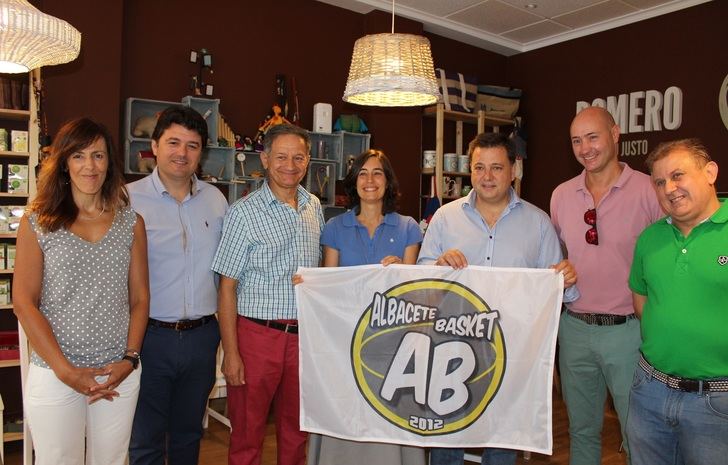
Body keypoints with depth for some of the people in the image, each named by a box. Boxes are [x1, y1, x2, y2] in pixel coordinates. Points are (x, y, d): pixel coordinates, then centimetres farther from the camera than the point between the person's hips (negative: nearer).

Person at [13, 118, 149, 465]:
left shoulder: (131, 223, 5)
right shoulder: (37, 223, -1)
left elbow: (139, 298, 6)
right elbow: (24, 303, -4)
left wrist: (130, 358, -5)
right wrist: (66, 371, -10)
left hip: (119, 374, 2)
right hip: (54, 375, -2)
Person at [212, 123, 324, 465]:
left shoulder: (314, 207, 7)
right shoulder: (244, 213, -8)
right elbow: (227, 287, -8)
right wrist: (231, 353, -12)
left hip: (304, 334, 5)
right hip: (257, 334, -4)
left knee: (296, 431, 18)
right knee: (247, 435, 10)